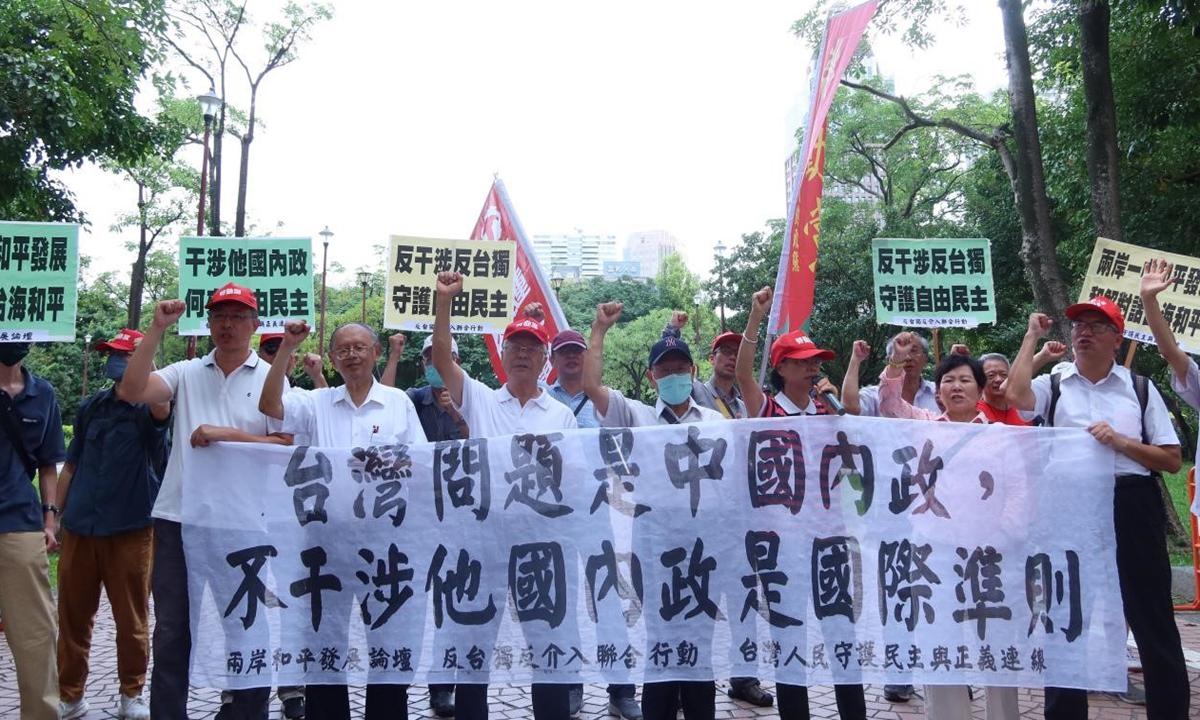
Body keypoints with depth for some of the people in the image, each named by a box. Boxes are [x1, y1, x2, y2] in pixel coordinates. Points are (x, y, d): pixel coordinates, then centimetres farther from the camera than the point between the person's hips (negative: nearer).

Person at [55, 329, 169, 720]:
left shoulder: (146, 408, -3)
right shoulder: (90, 406, 11)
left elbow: (162, 410, -30)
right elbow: (71, 465, 15)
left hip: (131, 528, -4)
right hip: (80, 527, 4)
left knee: (131, 618, 6)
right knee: (72, 616, 9)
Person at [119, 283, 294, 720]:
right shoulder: (186, 374, 6)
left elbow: (286, 448, -8)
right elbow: (131, 392, -10)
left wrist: (227, 435, -19)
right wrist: (157, 330, -12)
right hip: (178, 519, 2)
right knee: (171, 631, 11)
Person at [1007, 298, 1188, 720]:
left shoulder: (1140, 389, 6)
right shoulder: (1054, 385, 6)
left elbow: (1172, 461, 3)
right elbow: (1016, 395, -18)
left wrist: (1120, 442, -13)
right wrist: (1032, 336, -7)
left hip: (1131, 508, 0)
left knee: (1152, 618, 5)